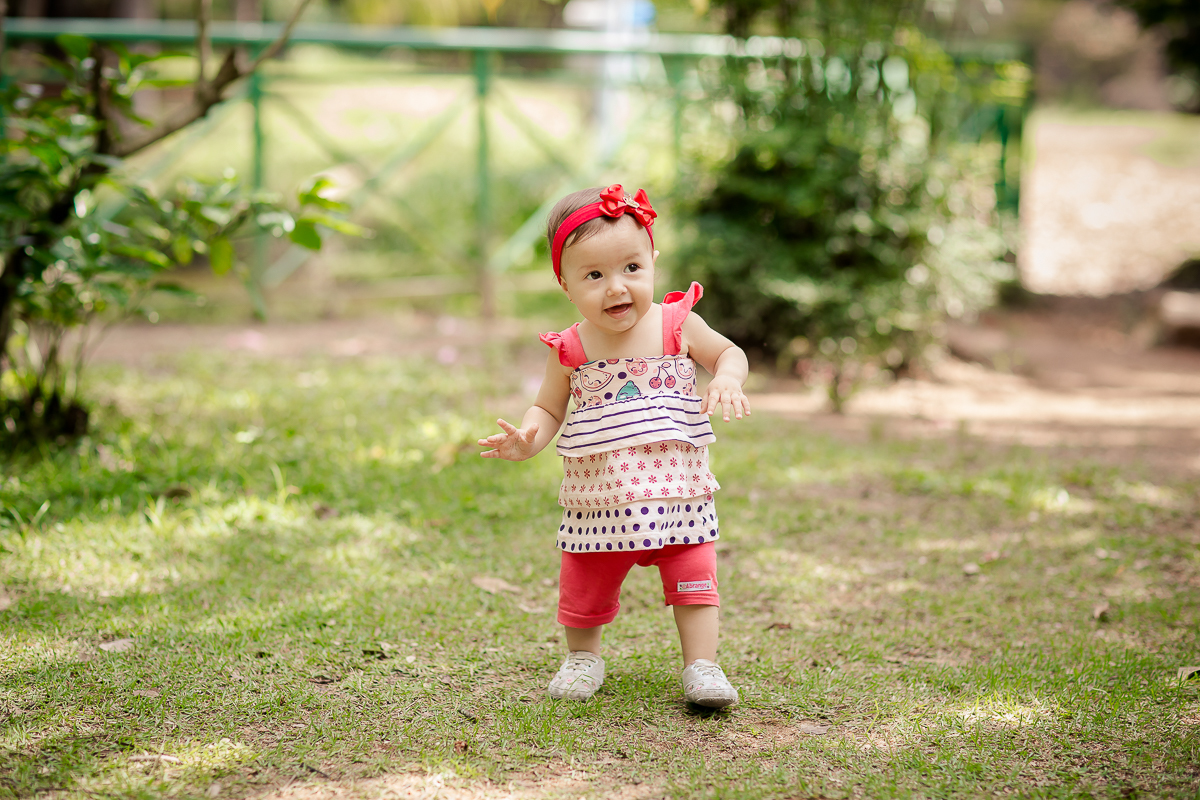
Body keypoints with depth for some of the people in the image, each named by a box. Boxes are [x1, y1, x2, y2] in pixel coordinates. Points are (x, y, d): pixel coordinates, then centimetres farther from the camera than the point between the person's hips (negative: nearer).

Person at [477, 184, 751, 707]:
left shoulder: (678, 325, -7)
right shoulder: (570, 350, -6)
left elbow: (729, 353, 6)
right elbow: (548, 409, 4)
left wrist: (726, 380, -16)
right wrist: (526, 441, -17)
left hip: (677, 489, -1)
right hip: (599, 497, 1)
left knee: (693, 579, 2)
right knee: (586, 585, 13)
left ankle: (701, 665, 14)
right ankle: (583, 656, 36)